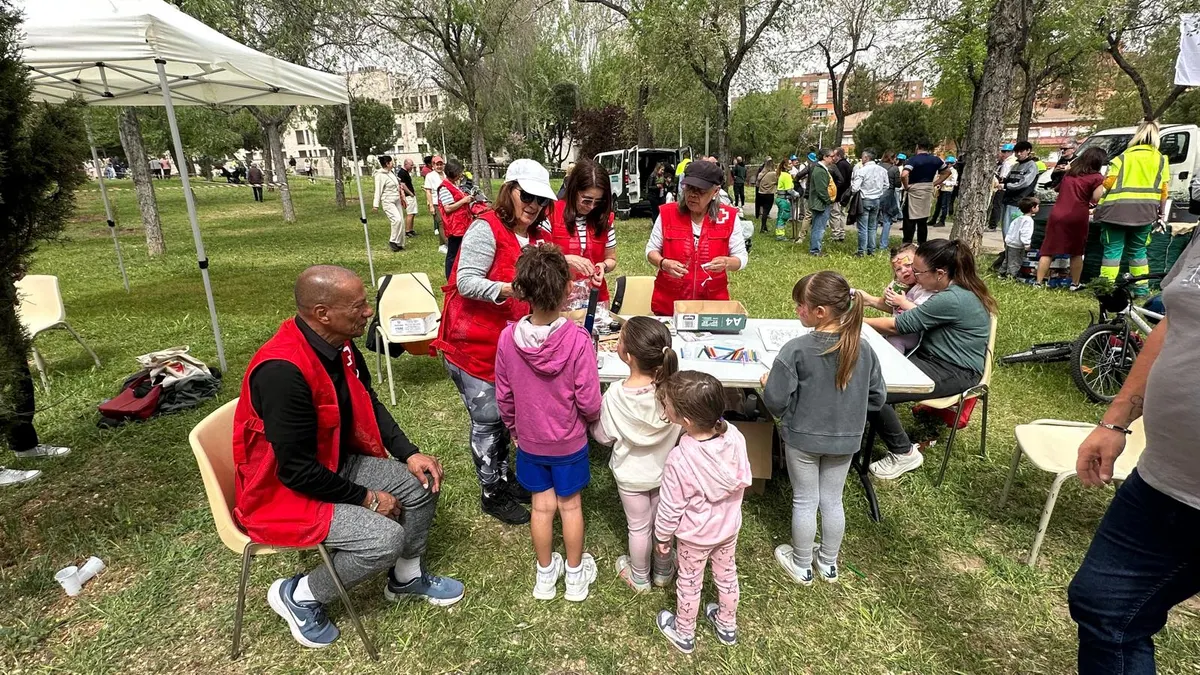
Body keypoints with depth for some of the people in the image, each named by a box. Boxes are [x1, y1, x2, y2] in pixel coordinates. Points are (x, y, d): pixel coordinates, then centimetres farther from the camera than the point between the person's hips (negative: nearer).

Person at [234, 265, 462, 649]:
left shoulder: (339, 344, -7)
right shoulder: (282, 371, -33)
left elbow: (369, 404, 8)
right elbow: (297, 470, -29)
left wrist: (409, 454, -3)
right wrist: (366, 498, -17)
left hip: (334, 464, 8)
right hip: (282, 491, -8)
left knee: (422, 483, 1)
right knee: (385, 537, -22)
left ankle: (407, 577, 24)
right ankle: (299, 596, 5)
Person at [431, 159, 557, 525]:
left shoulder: (535, 237, 7)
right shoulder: (486, 228, -17)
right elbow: (466, 282, -23)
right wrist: (508, 290, -35)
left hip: (509, 341, 7)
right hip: (473, 343, -7)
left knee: (505, 415, 18)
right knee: (488, 420, 5)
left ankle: (503, 477, 38)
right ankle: (491, 493, 23)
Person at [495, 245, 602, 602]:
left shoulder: (509, 337, -17)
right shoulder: (578, 340, -26)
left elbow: (503, 397, -5)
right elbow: (589, 402, -19)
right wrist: (593, 419, 4)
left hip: (530, 441, 2)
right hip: (569, 441, -2)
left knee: (542, 506, 18)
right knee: (570, 506, 17)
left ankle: (545, 575, 37)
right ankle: (576, 575, 36)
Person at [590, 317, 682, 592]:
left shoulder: (615, 396, -32)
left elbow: (603, 437, -16)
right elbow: (679, 426, -8)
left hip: (631, 475, -2)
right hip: (665, 469, 2)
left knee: (639, 527, 21)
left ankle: (640, 577, 45)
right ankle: (663, 570, 48)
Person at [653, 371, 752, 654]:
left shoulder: (679, 460, -38)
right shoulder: (734, 435, -24)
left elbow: (670, 507, -22)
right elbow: (744, 480, -6)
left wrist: (661, 536, -3)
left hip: (695, 536, -4)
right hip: (729, 526, 5)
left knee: (689, 583, 21)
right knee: (726, 573, 28)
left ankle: (684, 633, 46)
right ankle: (727, 625, 52)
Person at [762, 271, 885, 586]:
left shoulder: (796, 349, -25)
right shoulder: (863, 348, -10)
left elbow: (776, 400, -23)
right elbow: (878, 396, 0)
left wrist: (768, 383, -2)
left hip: (802, 437, -4)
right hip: (846, 439, 4)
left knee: (805, 502, 14)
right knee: (832, 501, 20)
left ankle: (802, 565, 32)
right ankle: (829, 564, 39)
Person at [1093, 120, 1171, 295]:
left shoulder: (1123, 157, 2)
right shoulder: (1161, 159, 9)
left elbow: (1108, 182, -6)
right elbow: (1164, 188, 8)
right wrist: (1162, 211, 17)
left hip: (1118, 208, -3)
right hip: (1145, 210, 3)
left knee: (1113, 249, -2)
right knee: (1138, 249, 14)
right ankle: (1141, 286, 15)